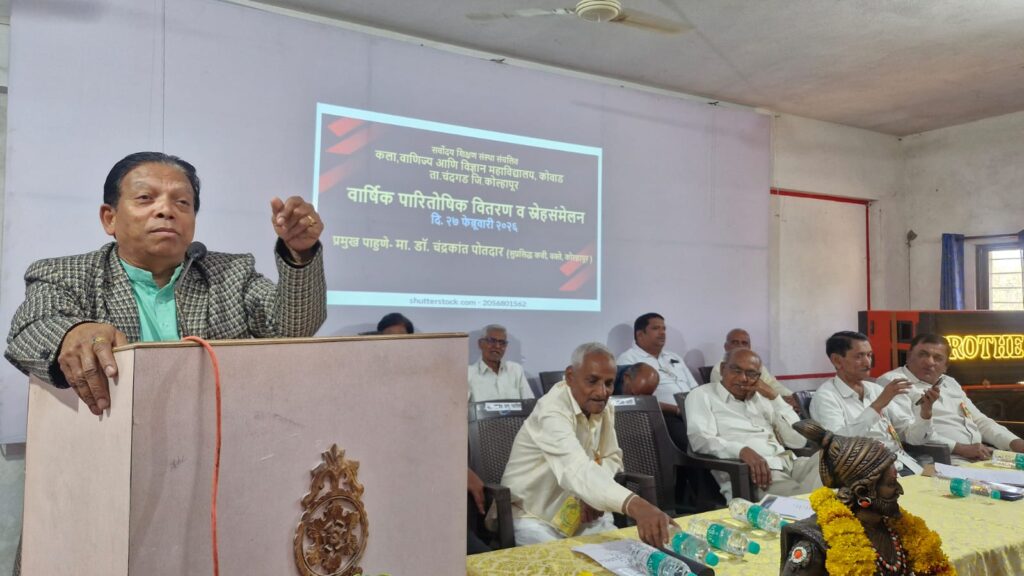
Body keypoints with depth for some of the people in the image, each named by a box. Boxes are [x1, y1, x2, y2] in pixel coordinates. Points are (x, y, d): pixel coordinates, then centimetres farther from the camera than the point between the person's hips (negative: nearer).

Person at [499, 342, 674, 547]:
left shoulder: (602, 407, -2)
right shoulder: (552, 411, -29)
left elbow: (611, 457, 9)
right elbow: (578, 471, -45)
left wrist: (595, 494, -14)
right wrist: (635, 506, -60)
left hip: (582, 514, 7)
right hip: (533, 517, -7)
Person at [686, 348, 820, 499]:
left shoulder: (761, 398, 25)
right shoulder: (702, 395, 8)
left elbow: (799, 441, 14)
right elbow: (701, 439, -11)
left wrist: (774, 397, 7)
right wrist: (742, 450, -28)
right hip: (747, 472, -7)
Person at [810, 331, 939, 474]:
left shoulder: (876, 389, 14)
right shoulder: (825, 396, -7)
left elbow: (913, 436, 13)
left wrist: (925, 412, -7)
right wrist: (877, 405, -23)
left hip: (905, 465, 7)